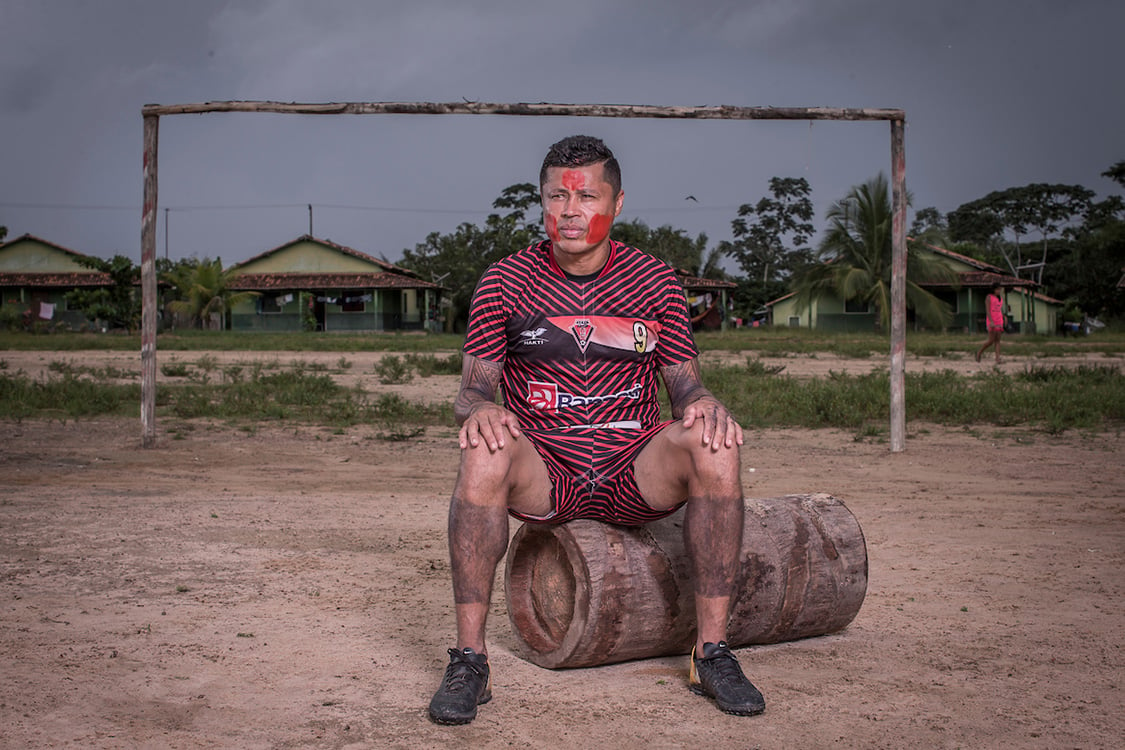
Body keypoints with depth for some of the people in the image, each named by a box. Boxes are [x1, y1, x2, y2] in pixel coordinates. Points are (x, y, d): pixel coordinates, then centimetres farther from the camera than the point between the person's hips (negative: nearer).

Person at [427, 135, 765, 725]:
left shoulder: (654, 280, 8)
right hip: (542, 469, -1)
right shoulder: (505, 281, 4)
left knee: (714, 447, -28)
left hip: (635, 470, 1)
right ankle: (469, 657, -23)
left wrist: (704, 404, -16)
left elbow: (683, 384, 9)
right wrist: (478, 407, -23)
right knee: (484, 454, -33)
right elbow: (472, 387, 3)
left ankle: (711, 650, -17)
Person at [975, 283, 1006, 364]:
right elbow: (987, 310, -13)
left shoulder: (1001, 299, 14)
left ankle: (997, 359, -9)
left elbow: (1001, 311, 19)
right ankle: (979, 352, 15)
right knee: (991, 341, -8)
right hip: (991, 322, -6)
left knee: (997, 341, -2)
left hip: (999, 322, 6)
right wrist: (991, 322, -23)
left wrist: (1002, 324, 17)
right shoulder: (989, 297, -5)